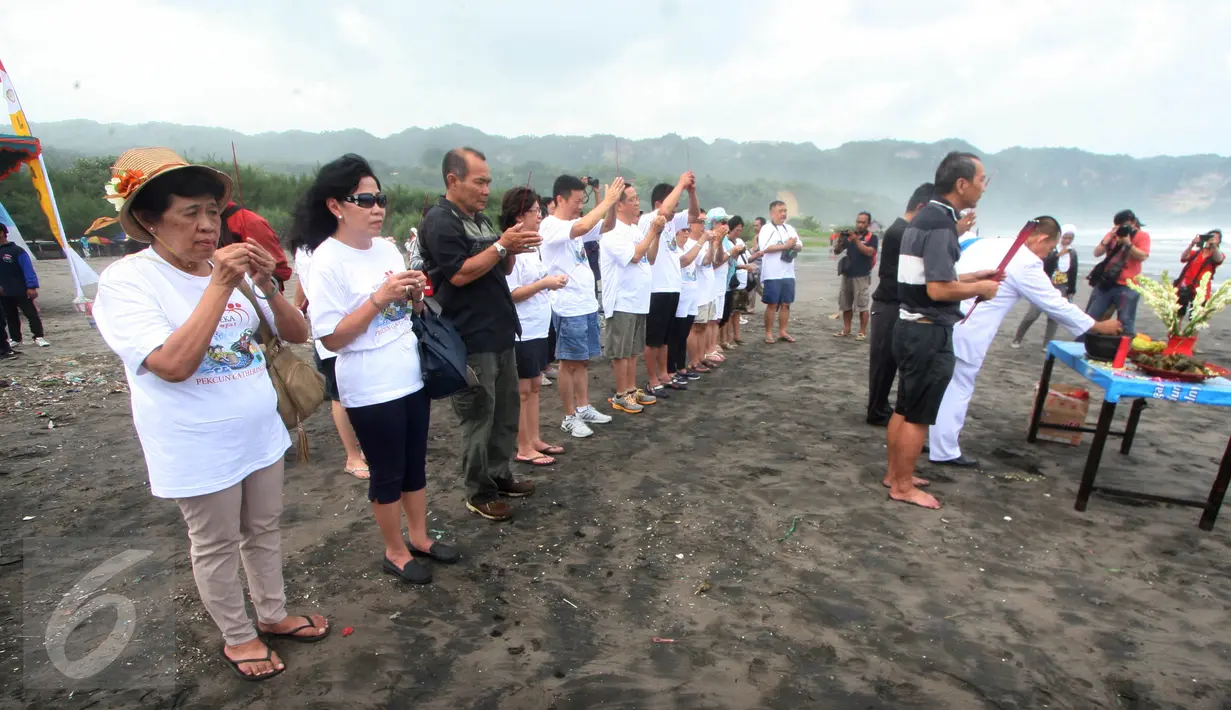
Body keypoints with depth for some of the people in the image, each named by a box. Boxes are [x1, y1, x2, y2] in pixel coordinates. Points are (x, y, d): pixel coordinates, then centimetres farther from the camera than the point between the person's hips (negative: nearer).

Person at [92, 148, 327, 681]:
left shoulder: (231, 267, 1)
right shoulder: (126, 281, -14)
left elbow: (297, 334, 1)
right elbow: (174, 364, -27)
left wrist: (266, 286, -17)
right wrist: (220, 286, -29)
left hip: (261, 433, 5)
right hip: (200, 450, -5)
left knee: (264, 530, 19)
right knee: (217, 545, 13)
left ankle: (273, 614, 39)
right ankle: (236, 637, 33)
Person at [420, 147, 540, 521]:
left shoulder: (481, 220, 15)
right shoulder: (439, 222, -11)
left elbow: (503, 270, 18)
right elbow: (460, 274, -20)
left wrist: (512, 249, -2)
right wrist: (501, 245, -19)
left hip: (500, 332, 9)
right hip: (471, 339, -8)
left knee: (507, 410, 15)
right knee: (478, 417, 1)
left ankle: (499, 475, 31)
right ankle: (478, 493, 16)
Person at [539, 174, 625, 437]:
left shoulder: (575, 224, 12)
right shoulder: (550, 226, -14)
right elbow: (583, 227, -30)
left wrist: (613, 204, -5)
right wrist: (608, 200, -23)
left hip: (588, 303, 8)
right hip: (568, 307, -8)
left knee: (583, 360, 15)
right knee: (570, 363, 1)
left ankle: (583, 408, 27)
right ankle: (570, 417, 12)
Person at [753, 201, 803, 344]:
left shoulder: (790, 228, 15)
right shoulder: (766, 229, -5)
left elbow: (800, 246, 11)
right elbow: (765, 248, -19)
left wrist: (793, 246, -13)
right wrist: (786, 246, -15)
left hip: (788, 273, 6)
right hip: (772, 274, -6)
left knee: (786, 304, 8)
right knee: (772, 305, -1)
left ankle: (782, 332, 18)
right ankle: (768, 333, 7)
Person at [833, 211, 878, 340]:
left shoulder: (872, 237, -1)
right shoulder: (849, 236, 10)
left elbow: (869, 252, -17)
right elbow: (836, 251, 8)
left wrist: (857, 240, -22)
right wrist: (840, 240, -11)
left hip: (862, 276, -5)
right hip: (847, 275, 5)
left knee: (862, 305, -4)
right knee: (846, 305, 9)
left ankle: (862, 332, 1)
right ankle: (846, 329, 19)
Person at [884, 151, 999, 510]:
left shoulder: (926, 218, 12)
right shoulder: (940, 224, -19)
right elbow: (938, 289, -25)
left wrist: (971, 277, 15)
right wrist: (980, 288, -9)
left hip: (914, 328, 10)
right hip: (929, 334, -10)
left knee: (905, 408, 19)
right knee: (918, 416, 3)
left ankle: (895, 473, 32)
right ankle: (903, 486, 16)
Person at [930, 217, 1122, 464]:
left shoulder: (989, 243, 14)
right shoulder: (1026, 263, -6)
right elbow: (1056, 305, 1)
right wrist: (1099, 326, 13)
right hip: (965, 331, -8)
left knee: (946, 384, 19)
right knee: (959, 388, 3)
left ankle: (937, 435, 31)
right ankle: (945, 450, 12)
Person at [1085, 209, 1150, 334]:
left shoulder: (1142, 236, 1)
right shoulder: (1112, 234, 10)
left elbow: (1142, 256, -13)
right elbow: (1097, 253, 0)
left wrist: (1128, 242, -19)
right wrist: (1109, 238, -10)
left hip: (1127, 286, -3)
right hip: (1105, 282, 3)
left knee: (1126, 323, -4)